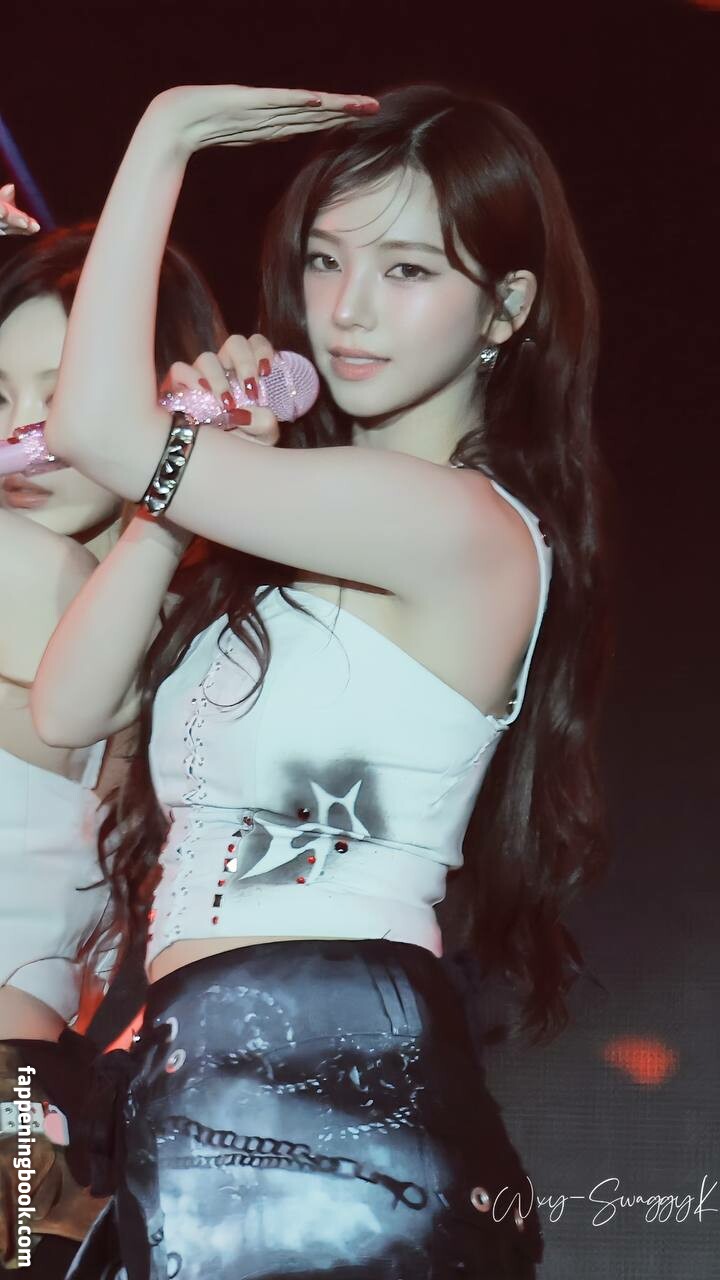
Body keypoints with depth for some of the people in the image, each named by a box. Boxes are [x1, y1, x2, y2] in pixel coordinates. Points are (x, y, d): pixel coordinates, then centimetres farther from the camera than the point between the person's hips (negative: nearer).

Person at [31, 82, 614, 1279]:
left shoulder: (467, 528, -12)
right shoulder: (296, 530, 17)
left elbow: (97, 426, -17)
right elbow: (68, 709, 8)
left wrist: (166, 137, -6)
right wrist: (201, 452, 1)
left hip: (324, 1066, -8)